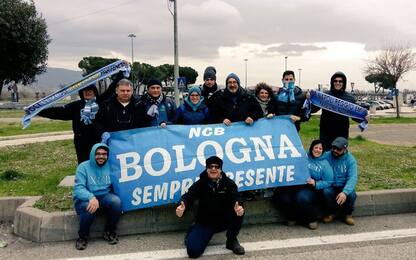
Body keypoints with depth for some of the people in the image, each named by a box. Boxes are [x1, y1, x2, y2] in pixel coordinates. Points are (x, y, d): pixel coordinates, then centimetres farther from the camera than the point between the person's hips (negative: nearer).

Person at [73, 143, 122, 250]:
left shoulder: (110, 166, 4)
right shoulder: (83, 167, -7)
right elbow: (78, 188, -17)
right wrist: (91, 197, -37)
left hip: (104, 197, 3)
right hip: (85, 199, -2)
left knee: (116, 201, -28)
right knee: (90, 207, -36)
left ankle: (110, 231, -5)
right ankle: (83, 236, -9)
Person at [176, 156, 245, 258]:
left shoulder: (229, 183, -6)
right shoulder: (200, 184, -7)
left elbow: (235, 198, -20)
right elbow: (188, 196, -18)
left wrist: (238, 206, -46)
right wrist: (182, 206, -43)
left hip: (224, 220, 1)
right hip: (205, 222, -1)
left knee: (238, 212, -30)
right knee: (193, 251, -17)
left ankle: (232, 241, -3)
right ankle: (192, 233, 21)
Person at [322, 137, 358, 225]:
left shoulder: (350, 159, -8)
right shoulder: (326, 156, -6)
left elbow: (352, 178, -18)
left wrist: (345, 192, -34)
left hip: (344, 186, 0)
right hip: (330, 186, 0)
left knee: (351, 194, -31)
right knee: (326, 192, -31)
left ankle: (348, 214, 2)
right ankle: (331, 213, -2)